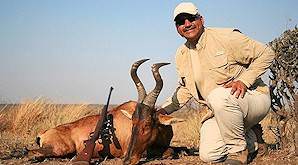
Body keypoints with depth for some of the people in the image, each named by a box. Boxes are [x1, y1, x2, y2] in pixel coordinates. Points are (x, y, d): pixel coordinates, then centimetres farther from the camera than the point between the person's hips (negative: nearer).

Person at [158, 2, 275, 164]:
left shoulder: (226, 37, -13)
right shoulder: (181, 54, 5)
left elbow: (266, 53, -11)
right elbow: (185, 89, 15)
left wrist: (244, 81, -22)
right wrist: (162, 111, 1)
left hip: (254, 97, -6)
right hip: (221, 112, 6)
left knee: (219, 95, -37)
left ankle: (238, 151, -17)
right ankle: (249, 139, 15)